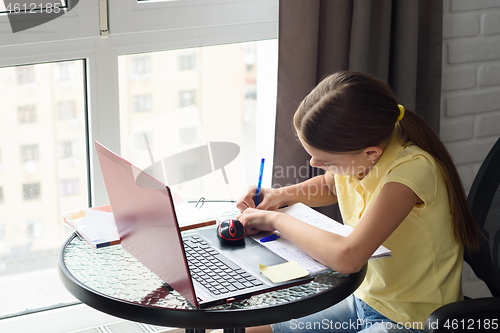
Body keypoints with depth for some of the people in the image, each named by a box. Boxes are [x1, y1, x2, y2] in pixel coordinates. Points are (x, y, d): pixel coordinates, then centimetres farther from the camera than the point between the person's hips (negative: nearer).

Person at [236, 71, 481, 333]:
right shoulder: (354, 151, -7)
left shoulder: (412, 169, -30)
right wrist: (281, 196, 1)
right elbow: (330, 186, 20)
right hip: (364, 299, 8)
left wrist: (276, 220, -25)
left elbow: (346, 258, -39)